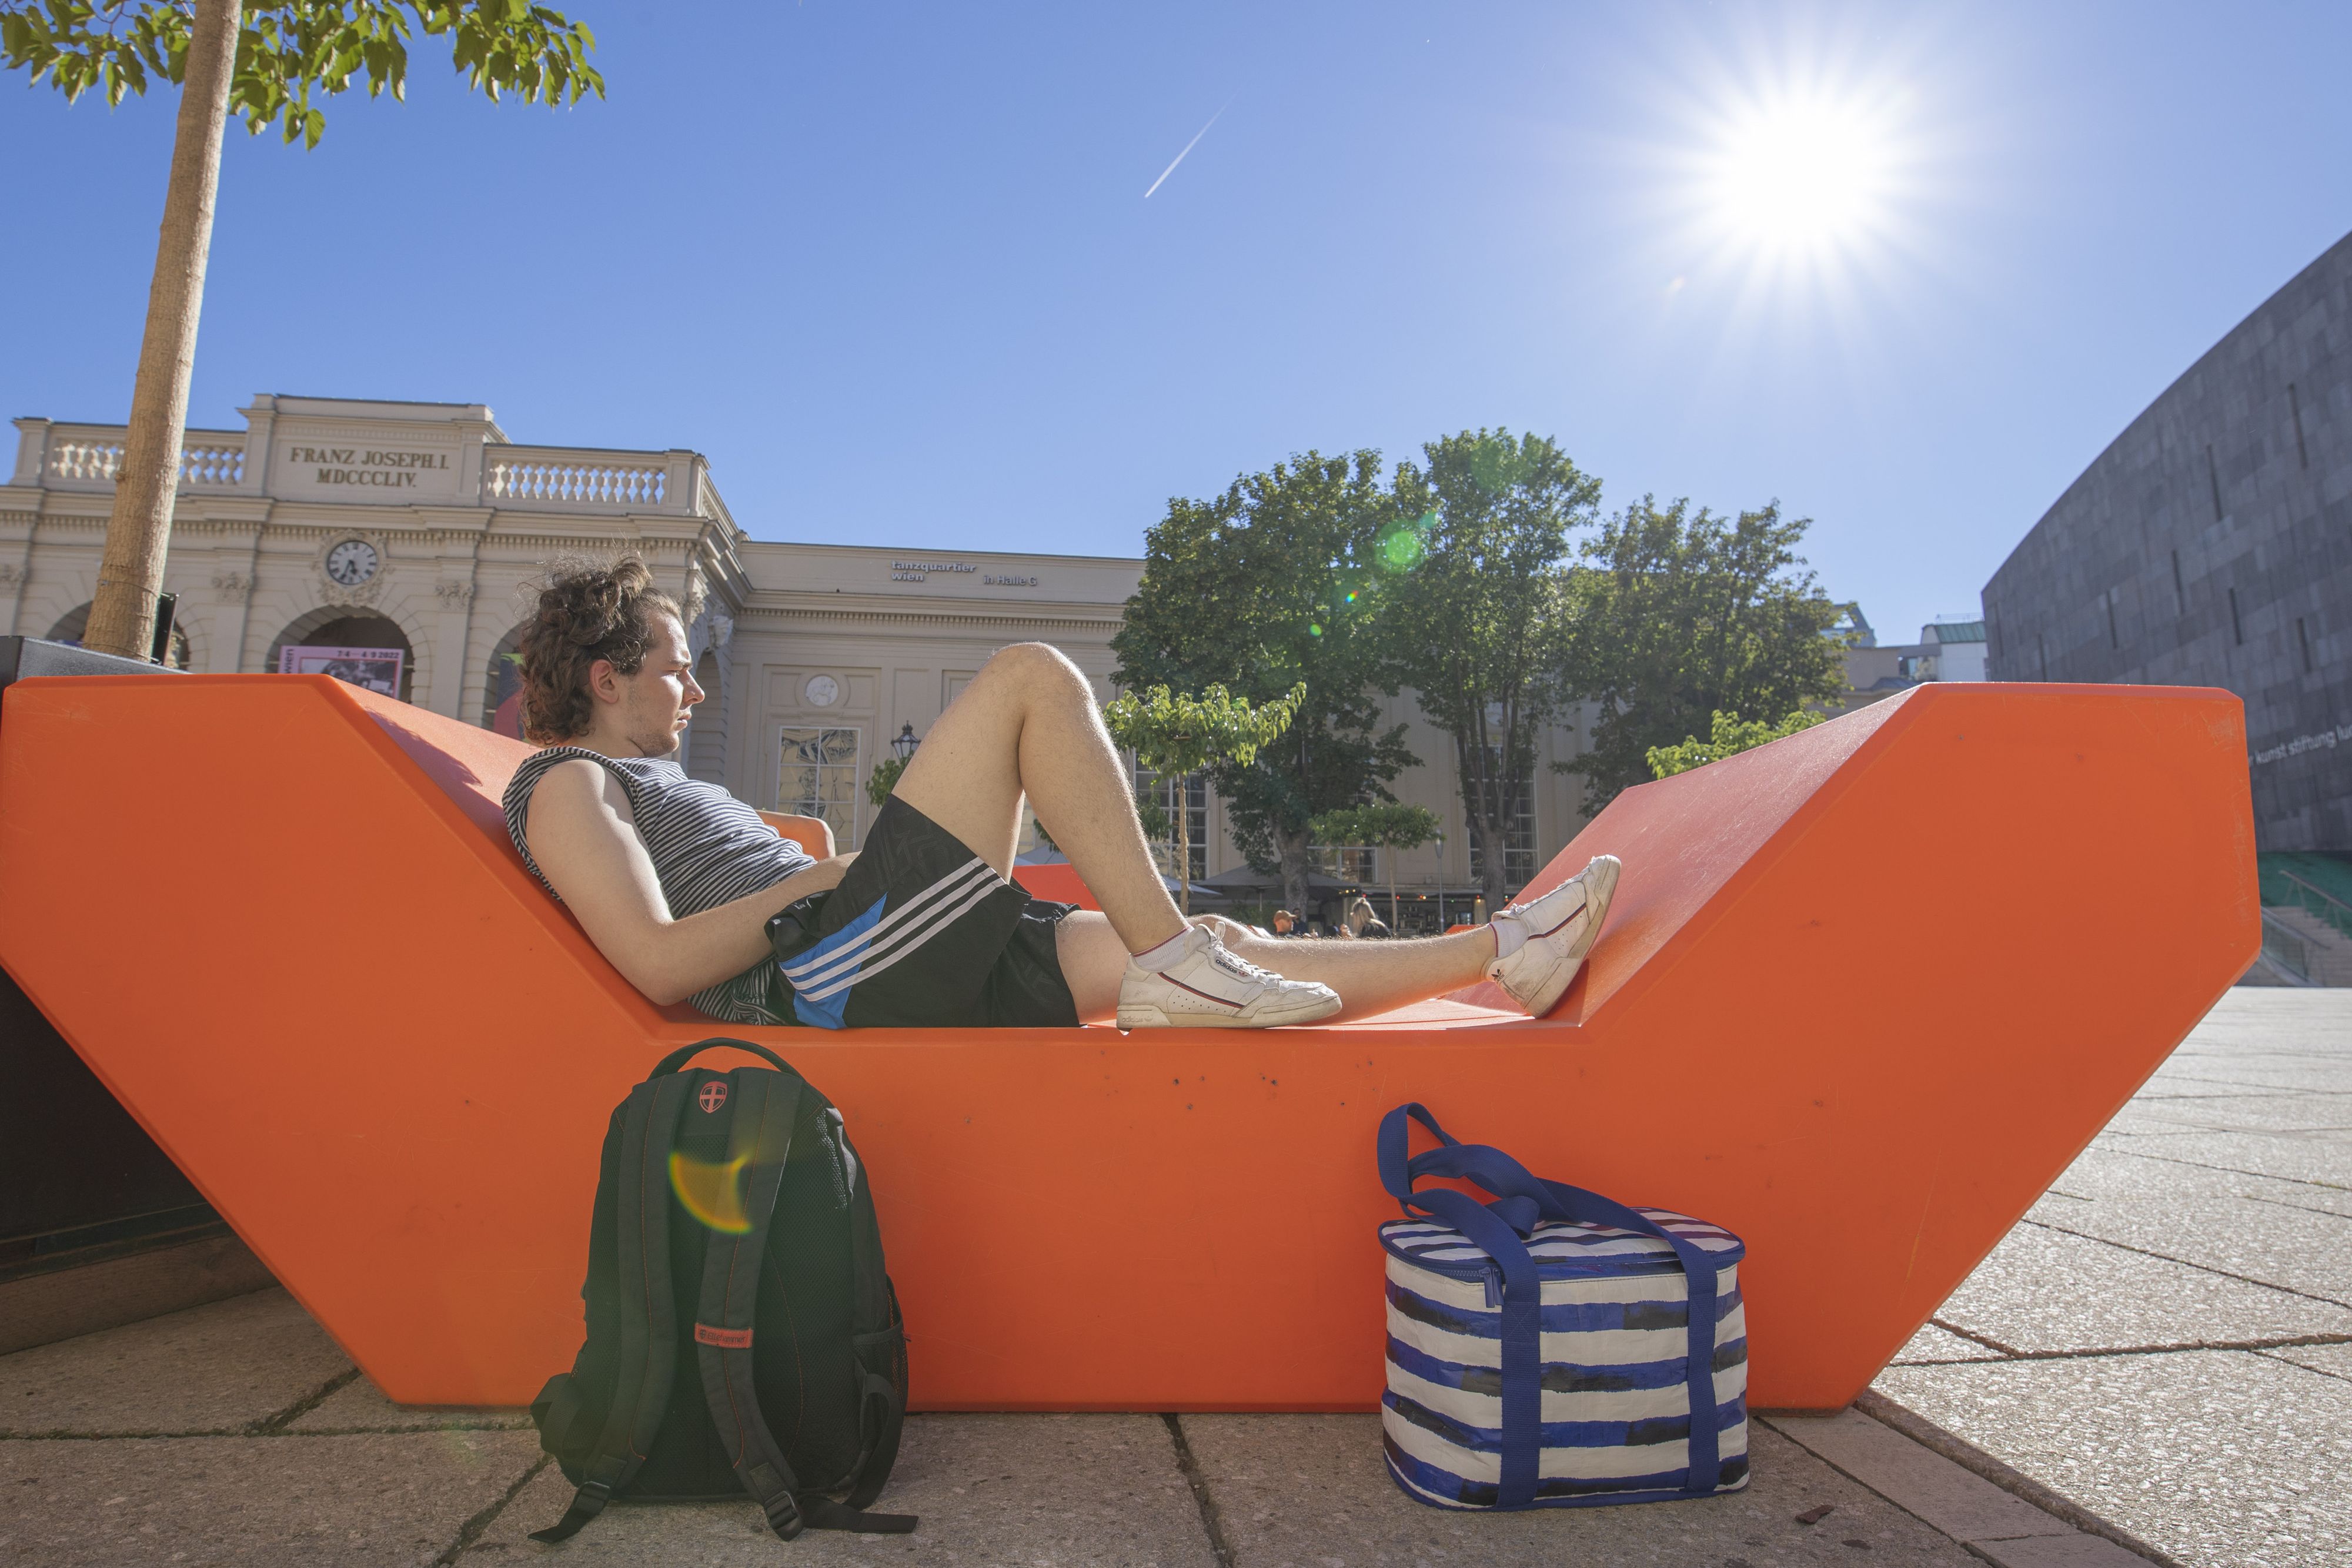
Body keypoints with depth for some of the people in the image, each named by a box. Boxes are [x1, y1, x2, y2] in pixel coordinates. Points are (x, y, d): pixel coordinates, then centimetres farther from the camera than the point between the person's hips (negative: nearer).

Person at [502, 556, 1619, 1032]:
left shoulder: (657, 785, 33)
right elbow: (659, 965, -14)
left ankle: (1506, 953, 10)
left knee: (1222, 947, 4)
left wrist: (814, 861, 12)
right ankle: (1170, 964, -16)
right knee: (1033, 675, -12)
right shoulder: (569, 783, 3)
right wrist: (823, 882, -7)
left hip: (897, 985, 9)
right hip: (834, 976, -9)